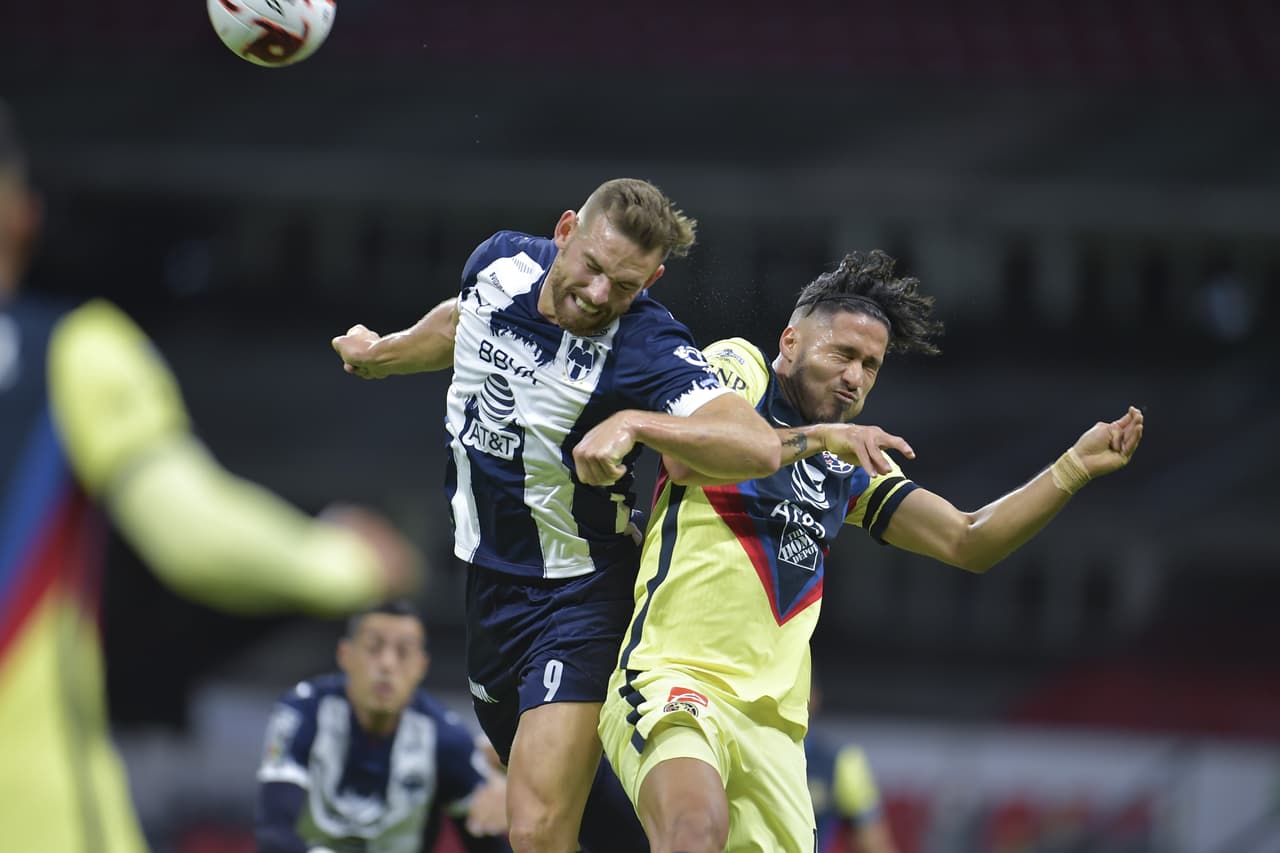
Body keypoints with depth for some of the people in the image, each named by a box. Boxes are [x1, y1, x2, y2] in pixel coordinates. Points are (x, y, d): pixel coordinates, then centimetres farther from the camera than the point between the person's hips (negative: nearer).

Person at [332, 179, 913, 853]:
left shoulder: (649, 352, -23)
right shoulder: (500, 266, -5)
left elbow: (759, 447, -36)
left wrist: (633, 424, -44)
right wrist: (378, 354, 40)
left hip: (580, 592, -7)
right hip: (488, 586, 7)